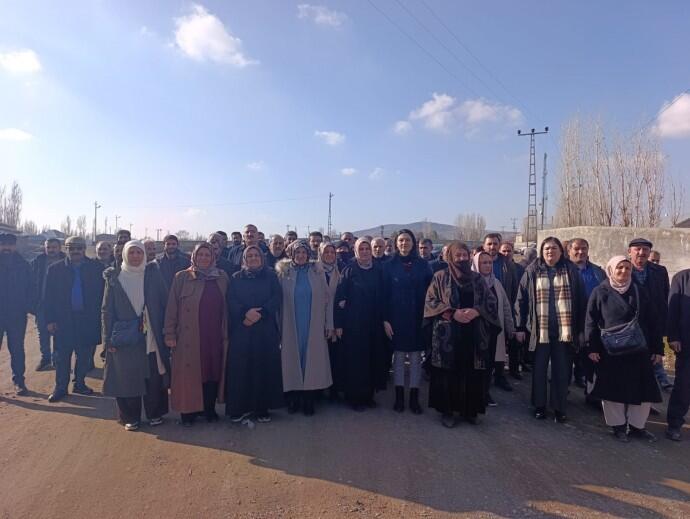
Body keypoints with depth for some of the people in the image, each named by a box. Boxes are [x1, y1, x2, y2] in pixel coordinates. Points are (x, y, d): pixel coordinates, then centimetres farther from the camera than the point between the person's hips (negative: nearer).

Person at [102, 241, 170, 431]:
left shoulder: (153, 274, 3)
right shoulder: (114, 278, 2)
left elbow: (165, 304, 3)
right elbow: (106, 310, 1)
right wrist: (108, 339, -5)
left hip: (151, 337, 1)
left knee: (154, 377, 6)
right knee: (127, 378, 5)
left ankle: (155, 413, 23)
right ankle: (130, 417, 22)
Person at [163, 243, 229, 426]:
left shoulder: (222, 278, 6)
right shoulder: (182, 277, 0)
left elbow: (226, 307, 8)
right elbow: (172, 306, -2)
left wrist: (226, 334, 4)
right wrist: (169, 334, -7)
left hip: (214, 336, 2)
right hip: (188, 336, -2)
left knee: (212, 371, 8)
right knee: (189, 373, 4)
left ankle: (209, 409, 22)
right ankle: (188, 411, 18)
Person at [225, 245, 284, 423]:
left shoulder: (270, 276, 10)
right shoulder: (236, 278, 12)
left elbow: (277, 298, -2)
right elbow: (231, 301, 0)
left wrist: (259, 313, -15)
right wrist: (245, 313, -17)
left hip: (266, 330, 0)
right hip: (241, 330, 1)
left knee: (265, 367, -1)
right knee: (241, 368, -2)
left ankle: (262, 408, 8)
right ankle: (241, 408, 7)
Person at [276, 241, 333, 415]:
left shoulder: (317, 273, 3)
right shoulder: (284, 273, 1)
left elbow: (327, 299, 3)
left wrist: (329, 324, -1)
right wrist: (278, 326, -4)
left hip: (314, 327, 1)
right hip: (291, 327, 0)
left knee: (312, 360, 4)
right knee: (293, 360, 4)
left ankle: (309, 401, 15)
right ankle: (293, 400, 18)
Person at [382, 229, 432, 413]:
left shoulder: (422, 265, 3)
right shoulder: (389, 265, 0)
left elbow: (430, 291, 3)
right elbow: (385, 293, -2)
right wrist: (385, 319, -9)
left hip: (417, 318, 1)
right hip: (397, 318, -1)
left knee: (416, 358, 6)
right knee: (398, 357, 6)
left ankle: (414, 398, 16)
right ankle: (399, 396, 17)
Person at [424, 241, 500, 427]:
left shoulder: (477, 278, 11)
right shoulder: (440, 277, 3)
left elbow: (492, 302, 7)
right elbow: (430, 302, -4)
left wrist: (476, 311, -12)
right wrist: (452, 313, -16)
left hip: (473, 334, 3)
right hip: (447, 334, -2)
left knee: (472, 372, 4)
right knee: (449, 372, 0)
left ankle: (469, 409, 19)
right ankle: (447, 410, 12)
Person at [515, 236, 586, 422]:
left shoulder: (571, 270, 4)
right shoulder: (532, 271, 2)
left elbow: (581, 301, 4)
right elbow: (522, 300, 1)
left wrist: (581, 329, 1)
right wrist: (520, 327, -2)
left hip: (564, 330, 1)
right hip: (540, 329, 0)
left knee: (561, 371, 8)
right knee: (539, 369, 9)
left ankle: (559, 408, 21)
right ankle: (539, 406, 23)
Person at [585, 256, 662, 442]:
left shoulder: (640, 291, 8)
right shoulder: (600, 292, -1)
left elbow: (652, 322, 8)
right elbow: (591, 321, -2)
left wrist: (657, 348, 4)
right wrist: (592, 348, -8)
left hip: (638, 351, 3)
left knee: (643, 389, 7)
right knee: (613, 389, 4)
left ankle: (637, 426, 23)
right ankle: (618, 425, 19)